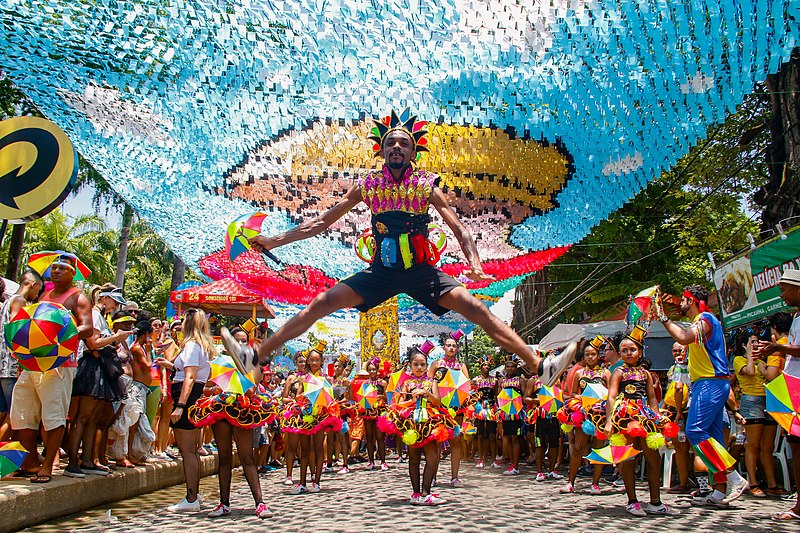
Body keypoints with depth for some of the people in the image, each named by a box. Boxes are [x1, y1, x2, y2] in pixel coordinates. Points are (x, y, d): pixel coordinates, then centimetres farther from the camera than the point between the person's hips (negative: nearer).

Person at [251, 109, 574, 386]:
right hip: (381, 270, 1)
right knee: (322, 303, -14)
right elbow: (322, 221, 8)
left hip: (421, 269, -1)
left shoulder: (426, 185, -1)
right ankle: (256, 358, -8)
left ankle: (541, 368, -16)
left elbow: (459, 229, -4)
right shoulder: (368, 185, 3)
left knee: (475, 308, -17)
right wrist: (275, 241, 2)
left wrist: (474, 263, -24)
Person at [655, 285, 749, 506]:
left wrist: (663, 317, -22)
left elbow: (684, 338, -27)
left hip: (710, 383, -10)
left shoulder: (705, 318, -9)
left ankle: (735, 479, -14)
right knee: (711, 435, 7)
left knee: (695, 431, -16)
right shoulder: (702, 321, 22)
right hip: (709, 384, 10)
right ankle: (719, 492, 7)